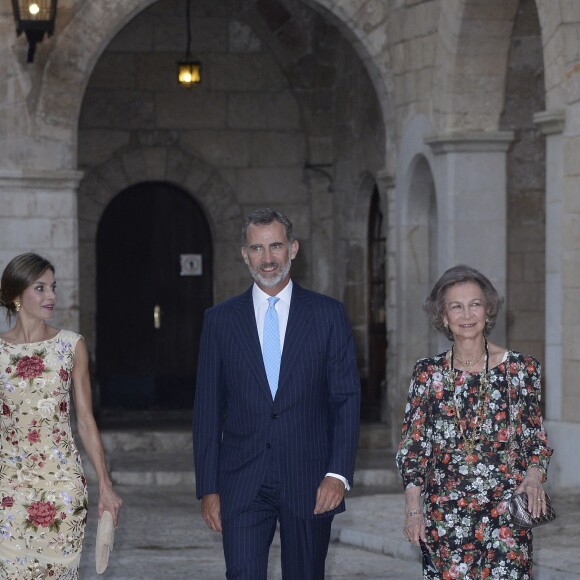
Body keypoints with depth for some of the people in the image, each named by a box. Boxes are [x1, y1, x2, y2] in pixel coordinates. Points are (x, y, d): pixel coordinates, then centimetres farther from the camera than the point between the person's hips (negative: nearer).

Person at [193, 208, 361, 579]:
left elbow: (347, 398, 1)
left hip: (309, 481, 0)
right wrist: (208, 488, 1)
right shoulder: (220, 319, 7)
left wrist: (338, 472, -10)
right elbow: (208, 408, 7)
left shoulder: (328, 314, 4)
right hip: (242, 485, 0)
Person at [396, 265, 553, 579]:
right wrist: (412, 506, -6)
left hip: (505, 514, -1)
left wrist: (534, 474, -12)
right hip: (443, 515, 1)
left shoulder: (521, 369, 2)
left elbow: (536, 439, 8)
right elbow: (411, 445, 5)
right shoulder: (427, 373, 4)